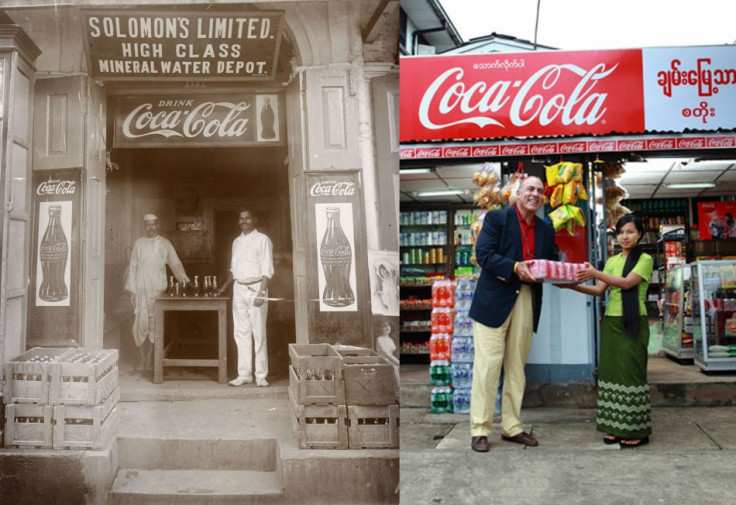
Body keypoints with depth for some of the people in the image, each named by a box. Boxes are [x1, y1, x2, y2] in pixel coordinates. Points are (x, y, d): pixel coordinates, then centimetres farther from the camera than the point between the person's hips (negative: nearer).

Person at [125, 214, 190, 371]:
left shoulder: (165, 244, 8)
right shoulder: (139, 243, 9)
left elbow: (175, 263, 4)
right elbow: (132, 267, 8)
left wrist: (182, 276, -15)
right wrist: (131, 290, 2)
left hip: (158, 290, 0)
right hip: (141, 290, 0)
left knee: (155, 325, -1)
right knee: (141, 324, -3)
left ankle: (149, 360, 9)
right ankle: (144, 358, 11)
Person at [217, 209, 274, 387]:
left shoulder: (262, 240, -5)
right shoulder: (237, 241, 14)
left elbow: (267, 270, -10)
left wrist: (261, 293, -18)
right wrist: (223, 287, 16)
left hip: (256, 289, -6)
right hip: (239, 289, 6)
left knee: (259, 333, -2)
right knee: (241, 333, 6)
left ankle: (261, 376, 4)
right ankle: (244, 374, 13)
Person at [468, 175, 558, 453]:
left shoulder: (546, 229, 16)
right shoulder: (496, 218, -1)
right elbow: (483, 254, -11)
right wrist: (515, 267, -22)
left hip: (527, 301, 6)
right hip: (495, 300, -5)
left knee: (517, 365, 11)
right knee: (488, 364, -5)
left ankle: (512, 427, 21)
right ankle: (479, 430, 3)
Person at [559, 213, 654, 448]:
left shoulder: (644, 259, 0)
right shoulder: (612, 261, 17)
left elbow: (627, 283, -15)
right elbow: (599, 290, 12)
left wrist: (596, 273, -26)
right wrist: (572, 286, -2)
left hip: (633, 323, -5)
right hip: (611, 322, 6)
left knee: (631, 373, -6)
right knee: (611, 372, 3)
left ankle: (637, 431, 1)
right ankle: (616, 428, 8)